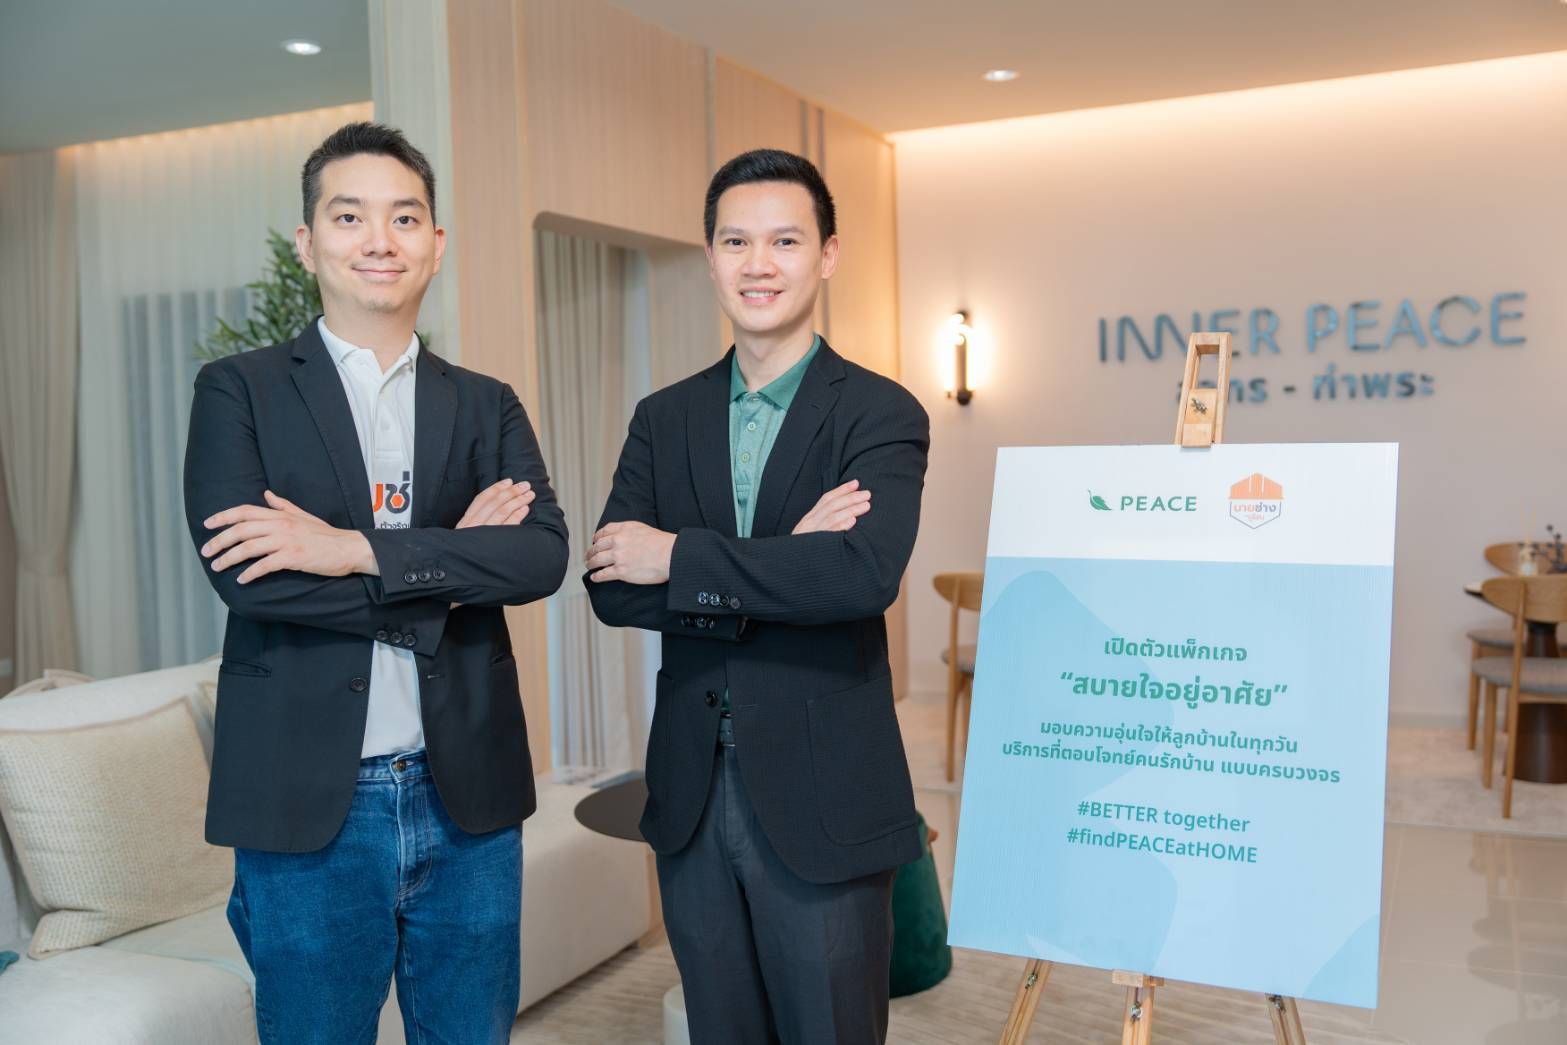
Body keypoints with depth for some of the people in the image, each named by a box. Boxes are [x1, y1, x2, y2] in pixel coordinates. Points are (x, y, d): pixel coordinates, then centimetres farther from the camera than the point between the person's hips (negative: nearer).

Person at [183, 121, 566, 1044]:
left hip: (469, 798, 3)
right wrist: (448, 568, -12)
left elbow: (545, 554, -9)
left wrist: (359, 549, -18)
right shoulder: (239, 391, 1)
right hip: (307, 800, -2)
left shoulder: (488, 407, 8)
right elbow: (244, 575, -14)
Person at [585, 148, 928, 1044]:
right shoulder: (665, 418, 6)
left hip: (823, 801, -4)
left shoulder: (880, 414, -7)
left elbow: (867, 572, -25)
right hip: (691, 795, 5)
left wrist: (680, 557, -17)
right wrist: (779, 573, -17)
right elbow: (611, 588, -5)